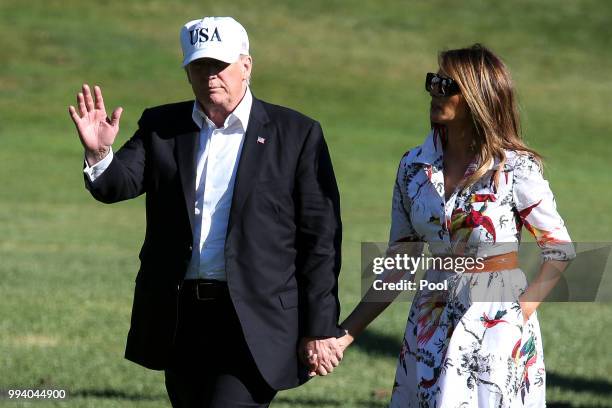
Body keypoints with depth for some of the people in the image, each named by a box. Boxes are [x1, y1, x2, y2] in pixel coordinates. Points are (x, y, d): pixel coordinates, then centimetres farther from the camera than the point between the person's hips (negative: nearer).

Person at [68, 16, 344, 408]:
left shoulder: (297, 134, -1)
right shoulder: (161, 126, 9)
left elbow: (321, 239, -2)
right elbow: (119, 183, -6)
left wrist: (321, 329, -5)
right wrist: (99, 153, -29)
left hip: (255, 324, -4)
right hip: (179, 319, 5)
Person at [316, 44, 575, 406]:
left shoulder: (515, 169, -10)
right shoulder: (414, 167, 3)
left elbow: (559, 250, -3)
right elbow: (398, 264, 6)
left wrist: (522, 312, -13)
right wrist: (345, 333, 1)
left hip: (499, 322, -4)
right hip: (432, 326, 4)